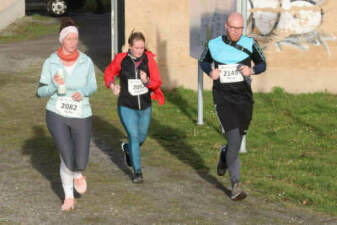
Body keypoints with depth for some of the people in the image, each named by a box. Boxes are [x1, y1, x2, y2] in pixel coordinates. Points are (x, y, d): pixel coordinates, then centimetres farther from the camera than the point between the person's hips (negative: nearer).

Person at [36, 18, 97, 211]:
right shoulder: (50, 62, -6)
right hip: (57, 115, -1)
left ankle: (77, 174, 37)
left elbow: (93, 85, 11)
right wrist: (54, 86, -21)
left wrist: (83, 92, -12)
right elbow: (41, 92, -1)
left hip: (81, 116, 1)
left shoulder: (86, 62, -5)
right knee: (67, 159, -9)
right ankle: (69, 197, 18)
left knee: (81, 162, -4)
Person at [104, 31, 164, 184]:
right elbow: (109, 72, 10)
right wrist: (112, 85, -8)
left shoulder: (149, 60, -8)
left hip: (145, 107, 3)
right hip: (126, 107, -3)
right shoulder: (121, 60, -10)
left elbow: (157, 82, -8)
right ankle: (137, 172, -5)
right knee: (134, 136, -13)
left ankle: (127, 148, 50)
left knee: (141, 138, 16)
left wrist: (147, 81, -28)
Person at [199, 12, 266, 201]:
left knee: (236, 141, 13)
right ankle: (236, 185, -10)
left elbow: (262, 64, 9)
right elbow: (203, 61, 18)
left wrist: (252, 70, -13)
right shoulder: (214, 45, -1)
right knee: (234, 140, -16)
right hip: (223, 98, -2)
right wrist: (210, 71, -4)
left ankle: (224, 156, 50)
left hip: (244, 99, 2)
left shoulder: (249, 44, -2)